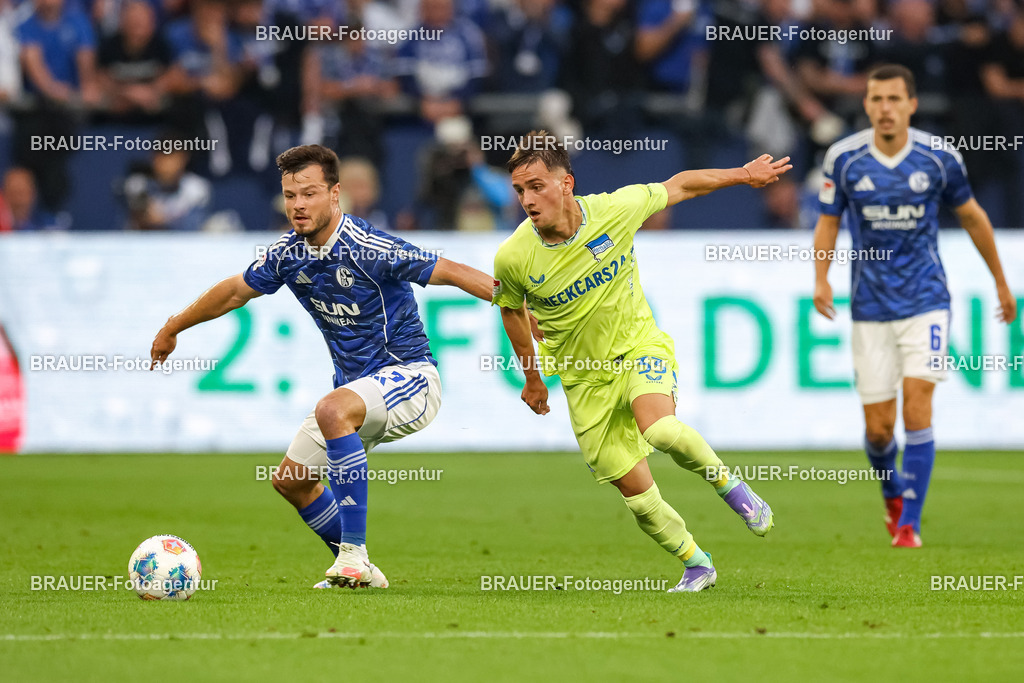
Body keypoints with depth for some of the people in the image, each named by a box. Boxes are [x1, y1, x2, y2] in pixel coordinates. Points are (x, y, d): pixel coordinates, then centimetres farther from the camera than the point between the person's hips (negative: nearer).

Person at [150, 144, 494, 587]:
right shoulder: (288, 254, -1)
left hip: (409, 376, -9)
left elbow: (450, 272, -22)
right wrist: (172, 329, 28)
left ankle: (354, 553, -34)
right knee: (291, 480, 11)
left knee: (332, 410, -36)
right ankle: (357, 573, 27)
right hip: (356, 385, 9)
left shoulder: (368, 248, -22)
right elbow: (235, 291, 17)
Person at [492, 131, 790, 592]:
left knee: (660, 429, -33)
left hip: (640, 346, -1)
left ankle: (728, 484, -6)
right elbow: (512, 310, 6)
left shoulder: (615, 209, -17)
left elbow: (678, 186, 2)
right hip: (585, 378, 1)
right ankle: (696, 565, 23)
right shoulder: (513, 258, -17)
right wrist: (531, 377, 16)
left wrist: (743, 175, 11)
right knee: (637, 494, -1)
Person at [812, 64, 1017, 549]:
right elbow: (828, 221, 6)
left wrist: (1000, 281, 18)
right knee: (878, 427, 2)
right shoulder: (843, 158, -6)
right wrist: (821, 278, -11)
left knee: (917, 408, -15)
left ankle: (909, 524, -7)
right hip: (871, 308, 1)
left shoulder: (939, 158, -6)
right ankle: (892, 493, 34)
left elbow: (971, 216, 10)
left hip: (926, 303, -1)